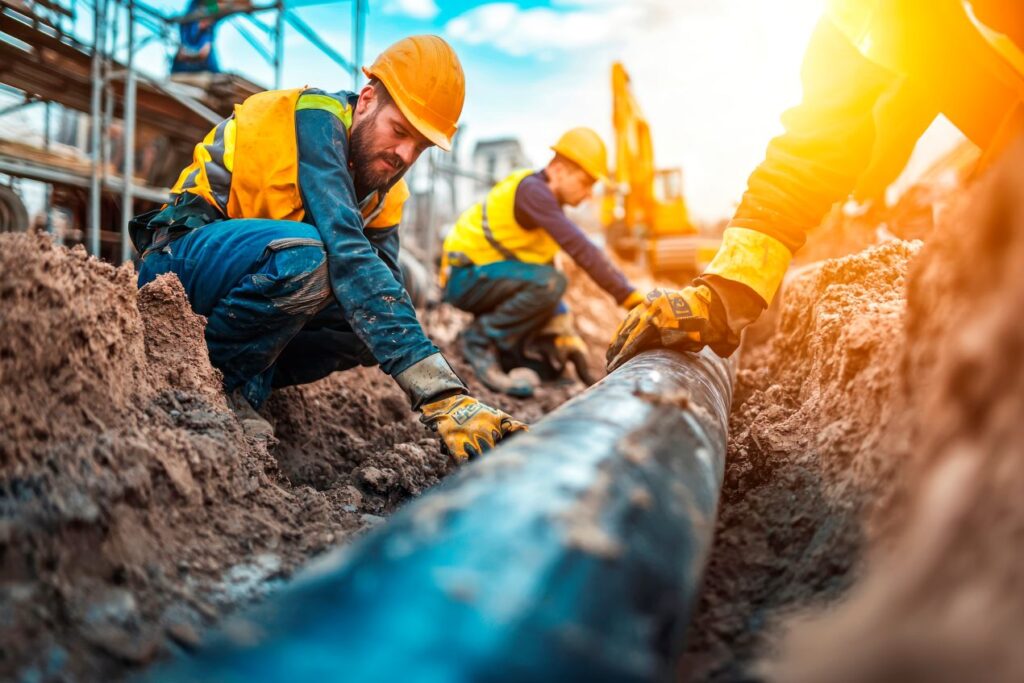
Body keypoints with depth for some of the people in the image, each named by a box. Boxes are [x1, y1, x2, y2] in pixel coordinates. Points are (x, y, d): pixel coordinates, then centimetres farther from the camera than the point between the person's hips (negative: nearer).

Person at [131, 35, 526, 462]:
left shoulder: (383, 194, 4)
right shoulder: (317, 118, -20)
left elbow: (387, 288, -4)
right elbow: (346, 254, -35)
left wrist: (447, 398, -19)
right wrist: (439, 392, -42)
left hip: (252, 284, 8)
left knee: (381, 311, -7)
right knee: (304, 257, -36)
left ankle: (249, 383, -8)